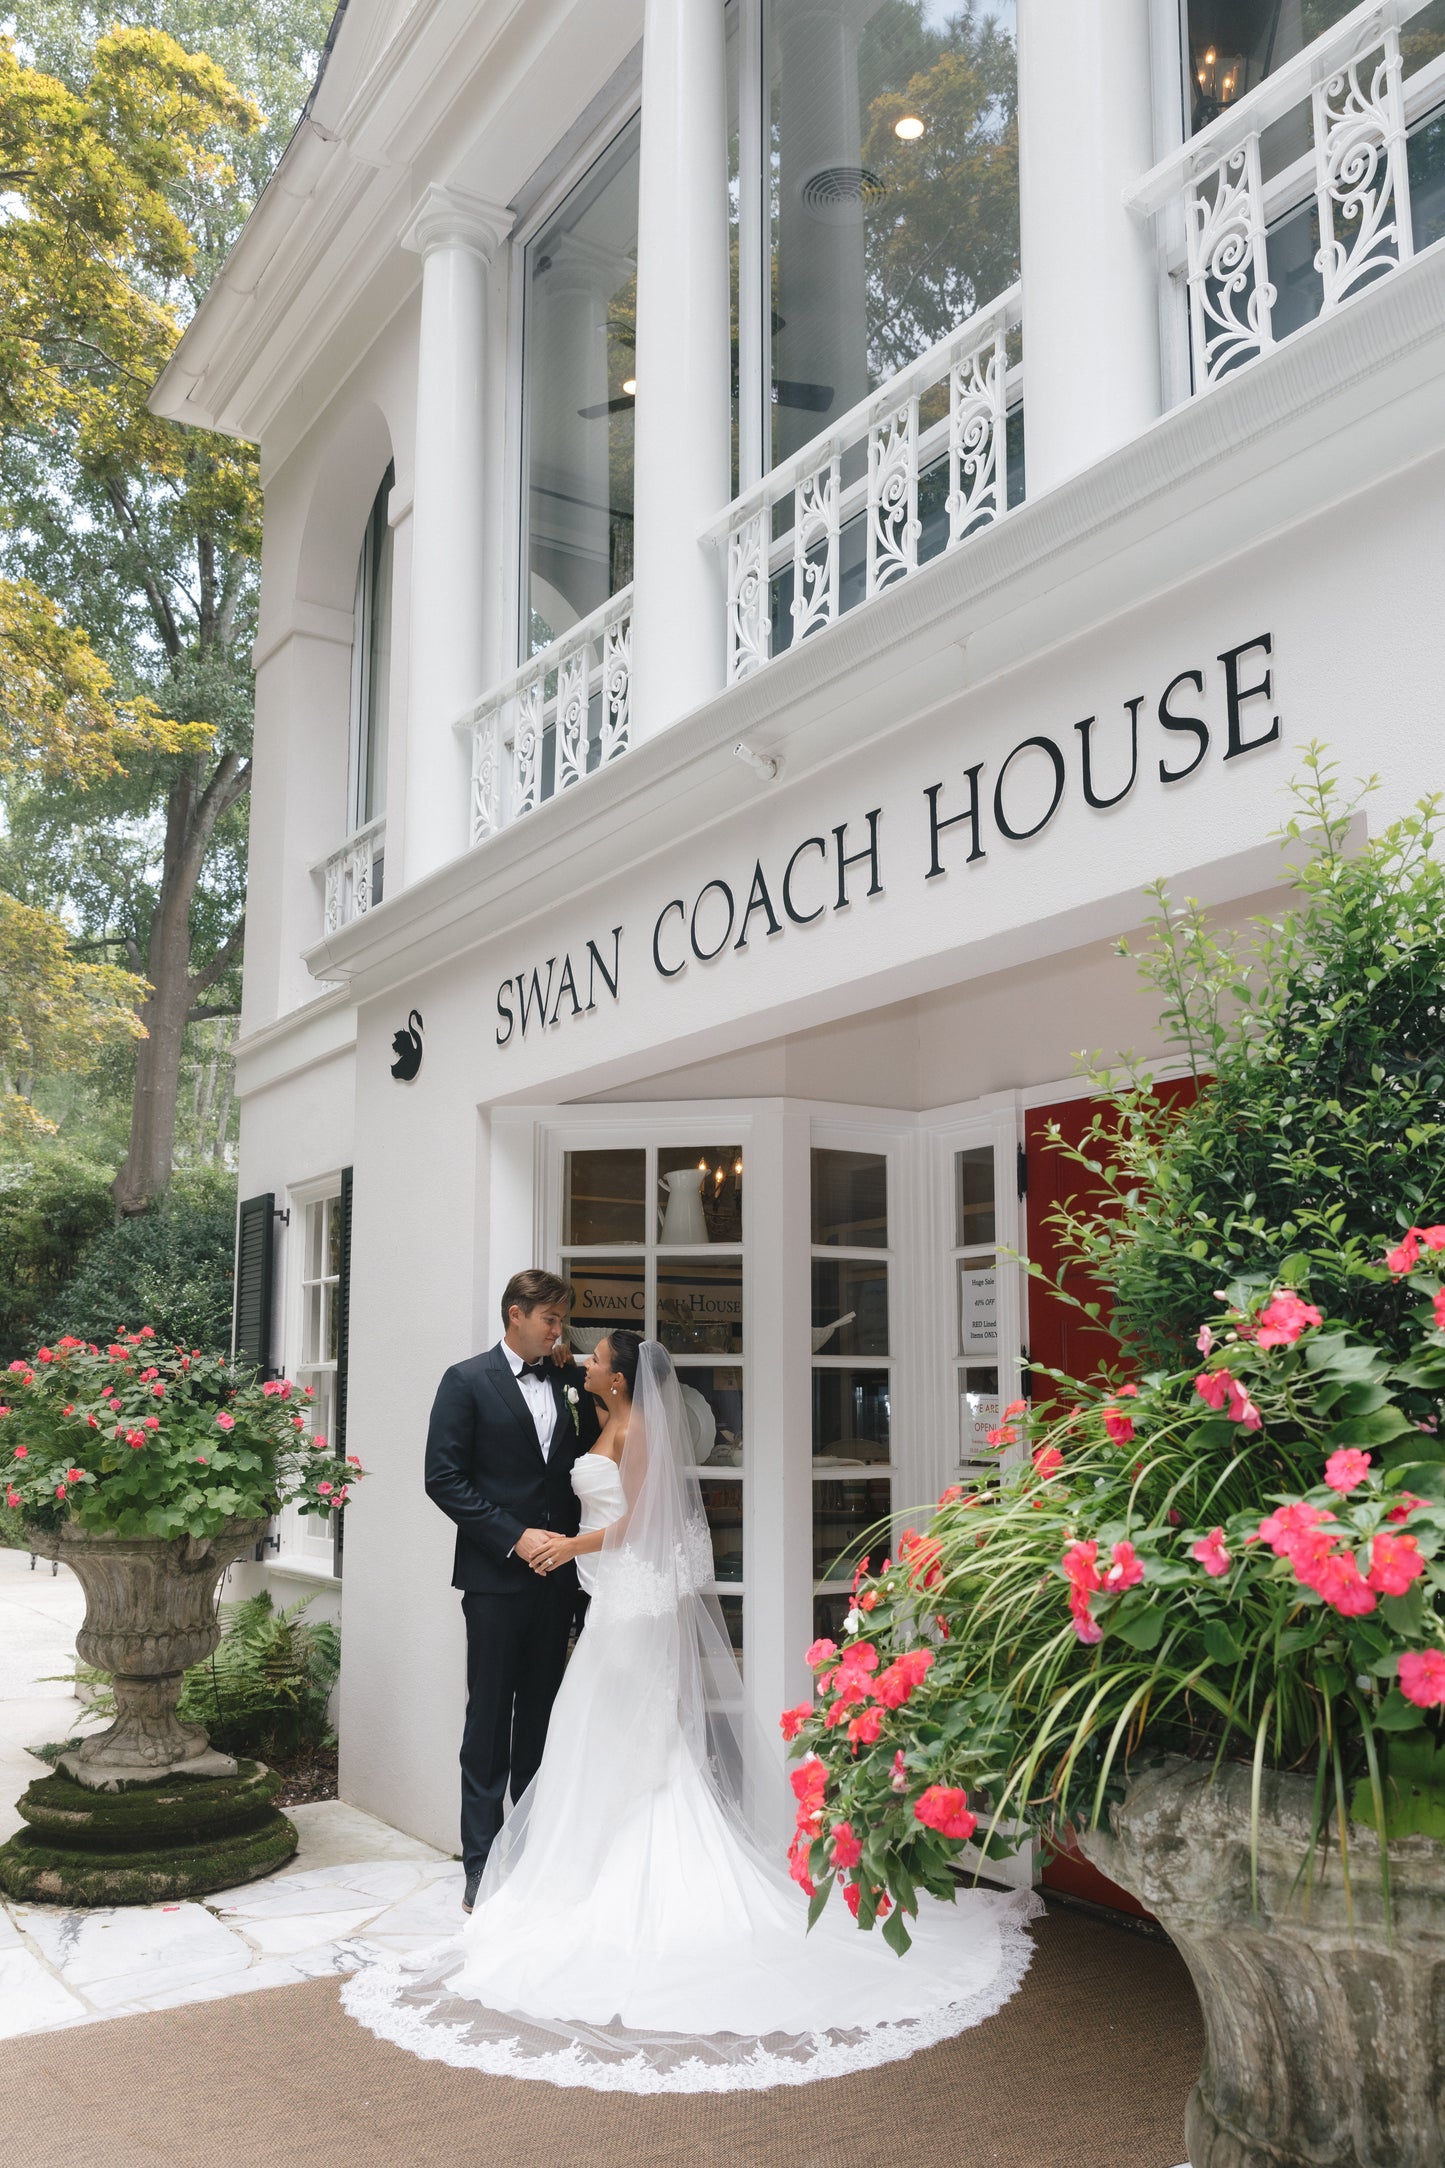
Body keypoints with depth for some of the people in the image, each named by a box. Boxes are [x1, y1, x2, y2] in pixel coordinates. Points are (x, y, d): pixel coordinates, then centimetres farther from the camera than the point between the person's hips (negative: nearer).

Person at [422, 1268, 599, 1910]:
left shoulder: (563, 1383, 12)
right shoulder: (467, 1381, -4)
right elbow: (444, 1478, -10)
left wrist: (574, 1376, -1)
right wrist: (514, 1537, -16)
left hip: (555, 1574, 5)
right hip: (496, 1576, -5)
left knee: (540, 1716, 12)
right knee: (489, 1720, 1)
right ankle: (482, 1863, 10)